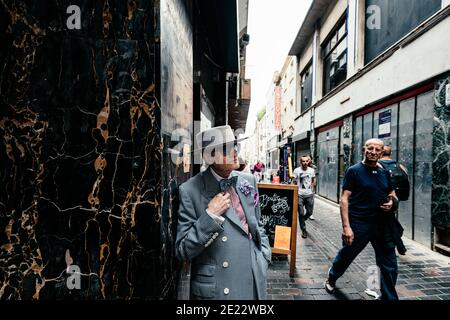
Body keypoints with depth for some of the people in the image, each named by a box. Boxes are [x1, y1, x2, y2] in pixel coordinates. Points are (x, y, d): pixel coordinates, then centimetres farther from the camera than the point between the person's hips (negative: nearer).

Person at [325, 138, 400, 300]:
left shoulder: (385, 173, 8)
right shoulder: (354, 171, -8)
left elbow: (393, 196, 19)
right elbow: (344, 199, -12)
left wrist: (392, 203, -6)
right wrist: (346, 226, -19)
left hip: (382, 224, 4)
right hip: (358, 225, -4)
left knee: (389, 266, 10)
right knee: (345, 256, 15)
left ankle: (389, 297, 31)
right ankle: (331, 278, 43)